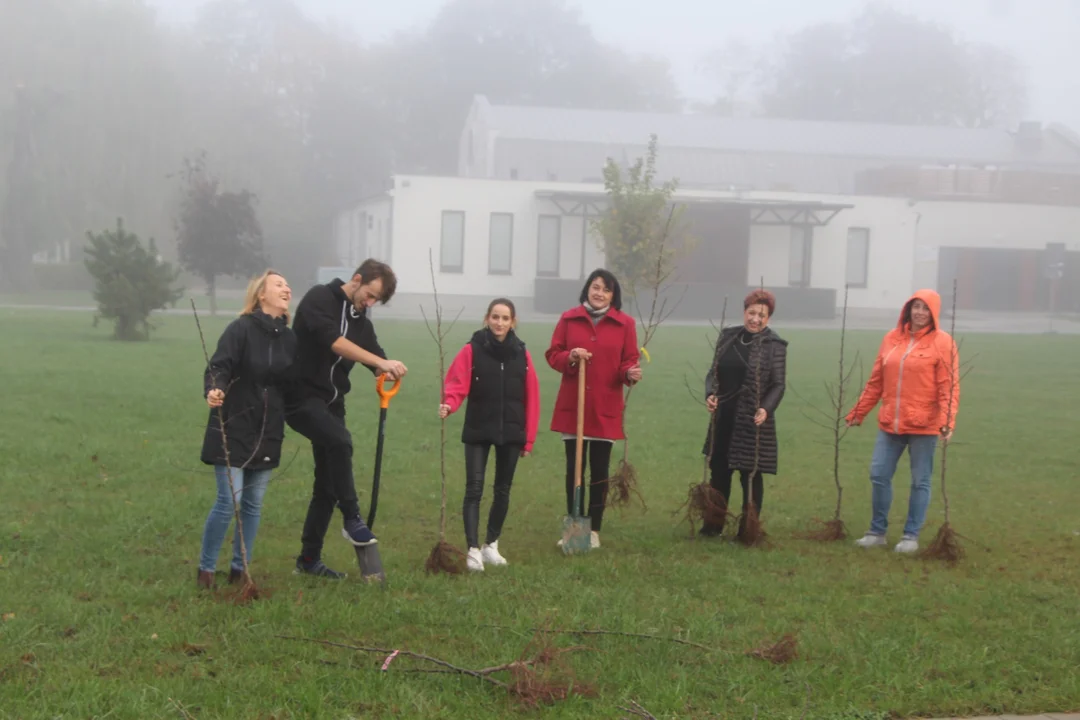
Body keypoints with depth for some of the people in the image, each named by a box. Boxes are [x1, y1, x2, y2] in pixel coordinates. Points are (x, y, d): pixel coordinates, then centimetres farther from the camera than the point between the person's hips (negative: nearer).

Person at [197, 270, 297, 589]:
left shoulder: (289, 338, 7)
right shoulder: (240, 329, -11)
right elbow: (219, 367, -20)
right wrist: (213, 391, -39)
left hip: (268, 433, 6)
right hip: (234, 429, -6)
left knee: (254, 504, 10)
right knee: (228, 501, -7)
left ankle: (239, 568, 22)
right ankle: (206, 568, 8)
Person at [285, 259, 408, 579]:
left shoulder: (361, 322, 12)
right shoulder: (319, 299, -9)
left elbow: (378, 365, 9)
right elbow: (333, 340, -25)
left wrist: (389, 372, -16)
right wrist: (380, 361, -31)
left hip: (331, 403, 8)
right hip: (302, 397, -8)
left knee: (327, 486, 7)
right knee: (340, 440, -32)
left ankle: (309, 559, 15)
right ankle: (352, 519, -22)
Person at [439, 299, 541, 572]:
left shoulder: (521, 355, 3)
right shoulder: (472, 351, -4)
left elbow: (531, 399, 4)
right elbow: (457, 385, -10)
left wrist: (529, 438, 3)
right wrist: (449, 404, -33)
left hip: (511, 433, 3)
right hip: (478, 431, -3)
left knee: (502, 490, 12)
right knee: (474, 489, -10)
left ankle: (491, 545, 26)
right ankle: (473, 550, -11)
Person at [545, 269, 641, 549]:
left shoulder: (625, 323, 1)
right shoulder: (569, 319, 2)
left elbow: (629, 362, 3)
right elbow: (553, 355, 3)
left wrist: (631, 373, -20)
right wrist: (571, 357, -17)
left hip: (605, 409, -1)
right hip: (572, 406, 1)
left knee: (600, 471, 5)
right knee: (573, 468, 7)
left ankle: (594, 530, 14)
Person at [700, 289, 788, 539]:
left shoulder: (774, 345, -6)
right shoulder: (727, 336, 8)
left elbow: (779, 385, -7)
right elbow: (713, 372, 12)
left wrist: (766, 409, -23)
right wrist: (710, 394, -8)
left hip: (753, 421, -5)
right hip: (724, 417, 5)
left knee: (750, 475, 1)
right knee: (718, 471, 11)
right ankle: (713, 525, 22)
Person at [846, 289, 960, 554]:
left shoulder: (942, 342, -4)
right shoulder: (892, 338, 8)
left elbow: (949, 387, -10)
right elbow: (875, 382, 12)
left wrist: (947, 422, -20)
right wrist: (858, 413, 12)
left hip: (924, 426, -4)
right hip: (889, 424, 4)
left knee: (920, 482, 5)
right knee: (879, 476, 4)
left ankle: (911, 536, 14)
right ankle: (877, 532, 17)